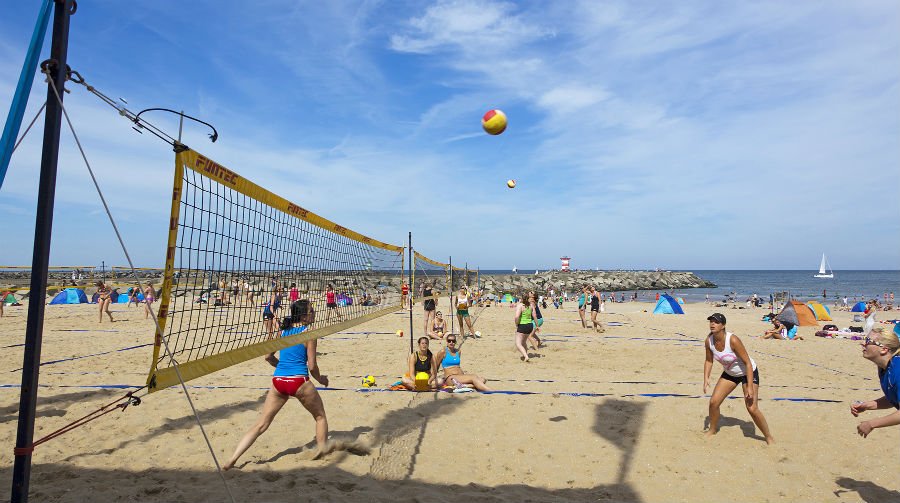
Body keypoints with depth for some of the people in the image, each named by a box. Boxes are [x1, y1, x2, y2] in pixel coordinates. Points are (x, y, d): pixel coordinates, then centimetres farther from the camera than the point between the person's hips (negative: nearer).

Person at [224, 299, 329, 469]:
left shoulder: (283, 330, 11)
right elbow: (312, 366, -5)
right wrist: (321, 379, 14)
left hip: (278, 381, 5)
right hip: (299, 381, -5)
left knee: (261, 425, 13)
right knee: (320, 416, 19)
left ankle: (232, 460, 5)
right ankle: (322, 453, 22)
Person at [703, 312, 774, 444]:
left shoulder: (733, 340, -32)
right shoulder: (709, 340, -16)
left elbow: (748, 363, -26)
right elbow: (709, 361, 0)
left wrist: (750, 387, -28)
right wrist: (706, 378, -12)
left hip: (748, 372, -5)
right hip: (730, 374, 5)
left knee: (752, 409, -11)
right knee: (713, 402, -1)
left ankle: (768, 436, 14)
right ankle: (712, 429, 23)